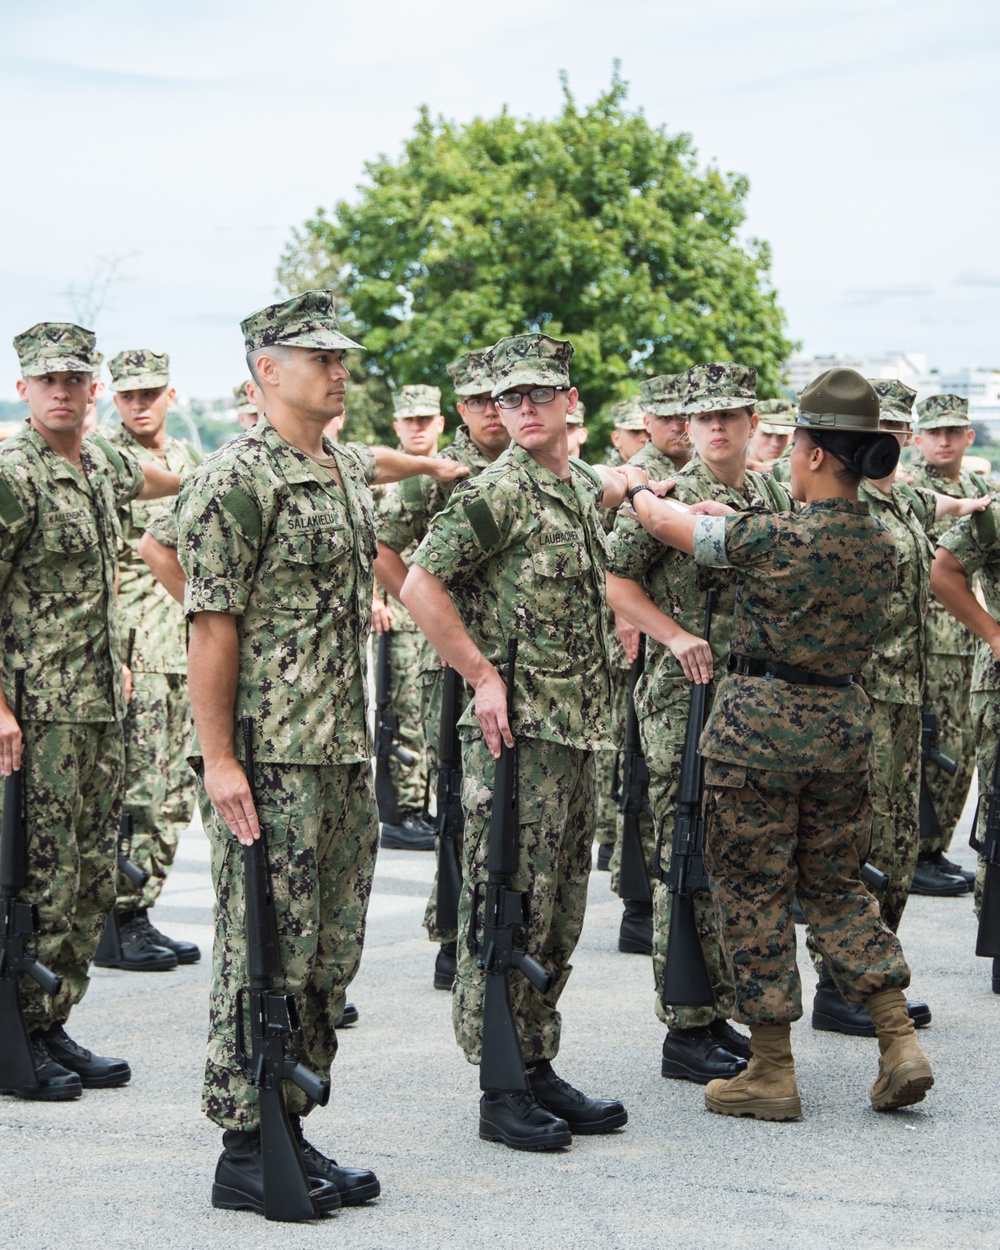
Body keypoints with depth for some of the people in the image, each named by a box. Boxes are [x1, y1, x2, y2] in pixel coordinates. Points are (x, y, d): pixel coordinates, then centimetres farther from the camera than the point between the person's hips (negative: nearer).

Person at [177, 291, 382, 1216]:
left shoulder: (352, 474, 15)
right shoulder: (235, 479, -11)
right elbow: (212, 626, -14)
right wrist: (217, 758, -19)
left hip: (346, 756, 8)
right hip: (269, 757, -8)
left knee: (329, 955, 11)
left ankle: (291, 1131, 21)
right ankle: (245, 1152, 5)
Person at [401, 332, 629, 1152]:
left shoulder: (581, 489, 13)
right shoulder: (495, 494, -11)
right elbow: (420, 586, -16)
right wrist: (482, 675, -17)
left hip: (578, 731, 8)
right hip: (516, 732, -8)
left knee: (558, 915, 12)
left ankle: (539, 1069, 21)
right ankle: (501, 1091, 2)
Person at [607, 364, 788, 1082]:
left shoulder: (776, 501, 12)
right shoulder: (667, 495, -6)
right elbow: (617, 580, -6)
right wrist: (675, 636, -18)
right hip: (683, 700, -7)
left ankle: (721, 1015, 20)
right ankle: (685, 1030, 0)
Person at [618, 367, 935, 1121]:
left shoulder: (772, 539, -17)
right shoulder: (882, 544, 2)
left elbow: (672, 525, -4)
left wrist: (638, 487, 17)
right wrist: (732, 519, 23)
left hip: (760, 726, -6)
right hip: (844, 723, 6)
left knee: (755, 895, 5)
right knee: (837, 887, 18)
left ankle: (772, 1073, 10)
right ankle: (900, 1043, 7)